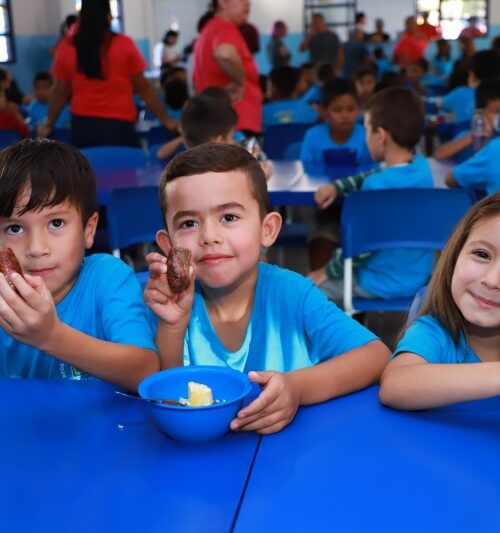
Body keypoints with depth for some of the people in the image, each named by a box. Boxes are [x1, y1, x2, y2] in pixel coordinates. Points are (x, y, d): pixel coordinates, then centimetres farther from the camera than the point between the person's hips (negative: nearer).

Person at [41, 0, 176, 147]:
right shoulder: (124, 45, -5)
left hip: (82, 124, 3)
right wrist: (165, 119, 8)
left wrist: (49, 124, 20)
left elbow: (61, 93, 5)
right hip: (118, 125, -2)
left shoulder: (66, 48, 0)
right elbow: (143, 87, -1)